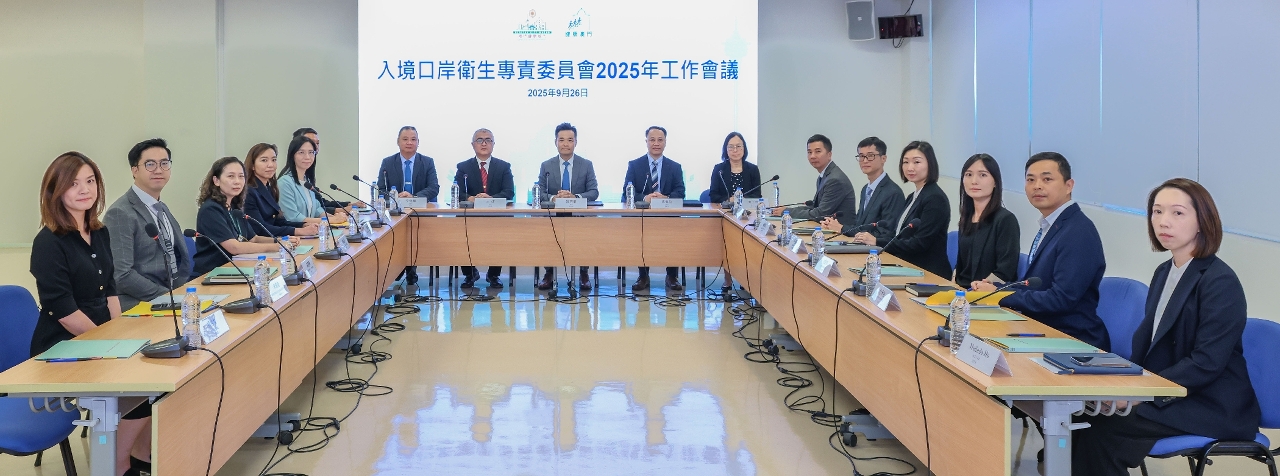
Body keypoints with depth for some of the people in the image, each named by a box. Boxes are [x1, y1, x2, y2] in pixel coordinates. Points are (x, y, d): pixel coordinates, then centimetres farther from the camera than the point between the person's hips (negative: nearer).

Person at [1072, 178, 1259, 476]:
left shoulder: (1220, 282, -15)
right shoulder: (1164, 273, 12)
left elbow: (1206, 364, -21)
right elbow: (1145, 339, 13)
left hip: (1211, 407, -7)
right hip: (1169, 396, 7)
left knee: (1102, 430, -23)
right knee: (1085, 416, -13)